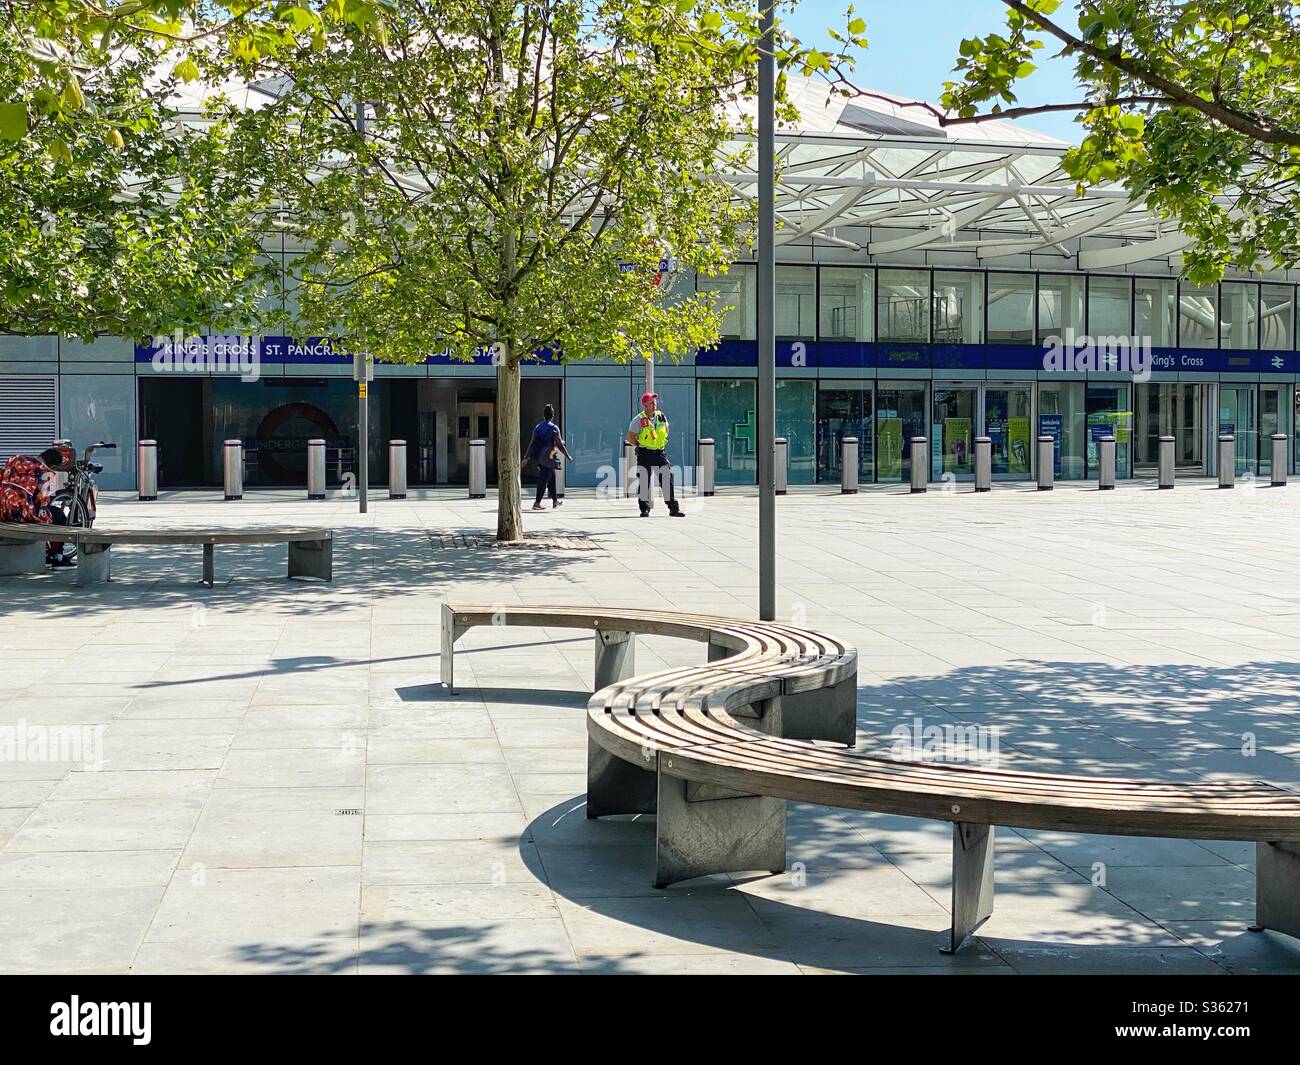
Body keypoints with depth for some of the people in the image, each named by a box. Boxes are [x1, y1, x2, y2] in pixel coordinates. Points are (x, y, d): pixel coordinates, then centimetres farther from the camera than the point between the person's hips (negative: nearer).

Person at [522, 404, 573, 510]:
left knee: (551, 477, 19)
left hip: (538, 457, 6)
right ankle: (537, 502, -8)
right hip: (548, 457, -6)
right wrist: (568, 456, 1)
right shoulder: (554, 428, -9)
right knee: (543, 480, -4)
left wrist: (526, 457, 12)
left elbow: (531, 443, 9)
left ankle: (555, 501, 27)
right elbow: (559, 444, -10)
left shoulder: (537, 427, 9)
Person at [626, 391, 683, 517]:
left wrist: (663, 444, 13)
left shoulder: (661, 417, 6)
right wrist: (641, 446, -5)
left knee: (667, 479, -1)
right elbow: (630, 438, -3)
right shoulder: (639, 420, -7)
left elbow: (666, 431, 23)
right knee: (644, 481, 0)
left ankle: (673, 508, 2)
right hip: (644, 454, -3)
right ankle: (644, 509, 10)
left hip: (660, 453, 3)